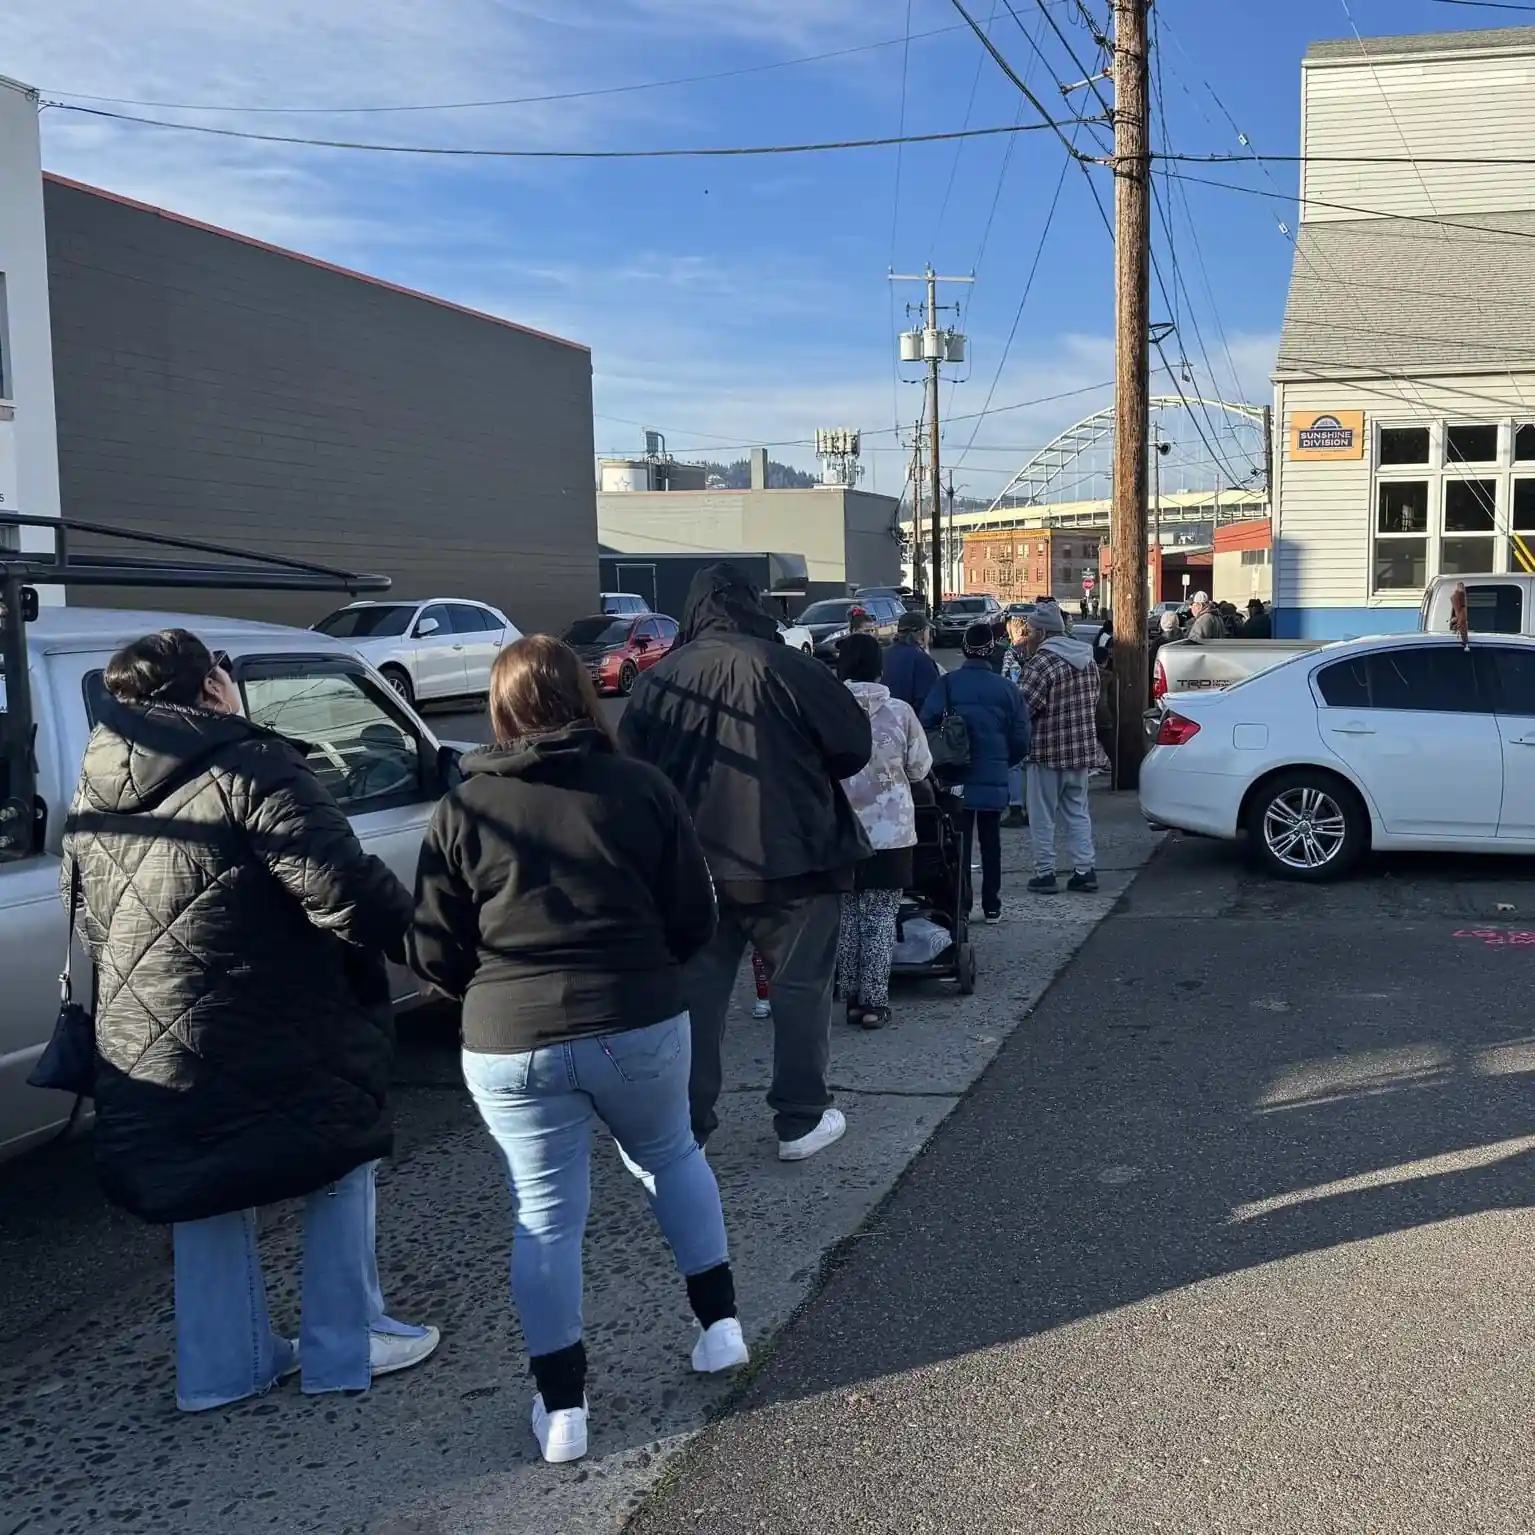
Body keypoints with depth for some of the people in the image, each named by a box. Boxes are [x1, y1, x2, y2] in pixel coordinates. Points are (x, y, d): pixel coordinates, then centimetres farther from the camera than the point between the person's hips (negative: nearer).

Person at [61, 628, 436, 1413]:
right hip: (264, 1043, -7)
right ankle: (345, 1346, 21)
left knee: (206, 1193, 23)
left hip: (142, 1047, 7)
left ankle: (221, 1363, 32)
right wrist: (413, 925, -7)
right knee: (340, 1169, 14)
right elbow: (343, 887, -23)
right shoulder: (250, 768, -16)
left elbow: (86, 923, 18)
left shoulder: (93, 795, 9)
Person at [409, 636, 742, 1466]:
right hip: (640, 1027, 1)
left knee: (545, 1217, 11)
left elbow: (435, 956, 1)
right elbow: (694, 919, 1)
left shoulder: (462, 809, -1)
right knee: (670, 1157, 27)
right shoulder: (641, 787, -2)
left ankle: (561, 1409, 17)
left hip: (510, 1046, -1)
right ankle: (719, 1323, 29)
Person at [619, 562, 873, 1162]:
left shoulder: (657, 680, -1)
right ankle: (801, 1121, 14)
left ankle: (685, 1124, 18)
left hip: (692, 864, 4)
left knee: (696, 989, 12)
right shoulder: (788, 668, -13)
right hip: (788, 860, -3)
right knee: (800, 985, 9)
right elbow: (855, 746, -6)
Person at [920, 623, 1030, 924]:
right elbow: (1021, 740, 0)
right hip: (994, 779, 2)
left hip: (958, 777, -1)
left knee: (959, 841, 6)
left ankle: (961, 903, 4)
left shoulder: (948, 684, -8)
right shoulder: (1007, 689, -1)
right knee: (990, 842, 12)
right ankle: (991, 905, 16)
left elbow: (927, 722, -15)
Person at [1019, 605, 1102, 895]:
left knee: (1043, 816, 2)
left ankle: (1045, 873, 5)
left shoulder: (1043, 662, -16)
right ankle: (1085, 870, 13)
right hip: (1082, 750, 7)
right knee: (1077, 811, 15)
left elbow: (1023, 706, -19)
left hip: (1048, 751, -7)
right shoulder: (1087, 660, 11)